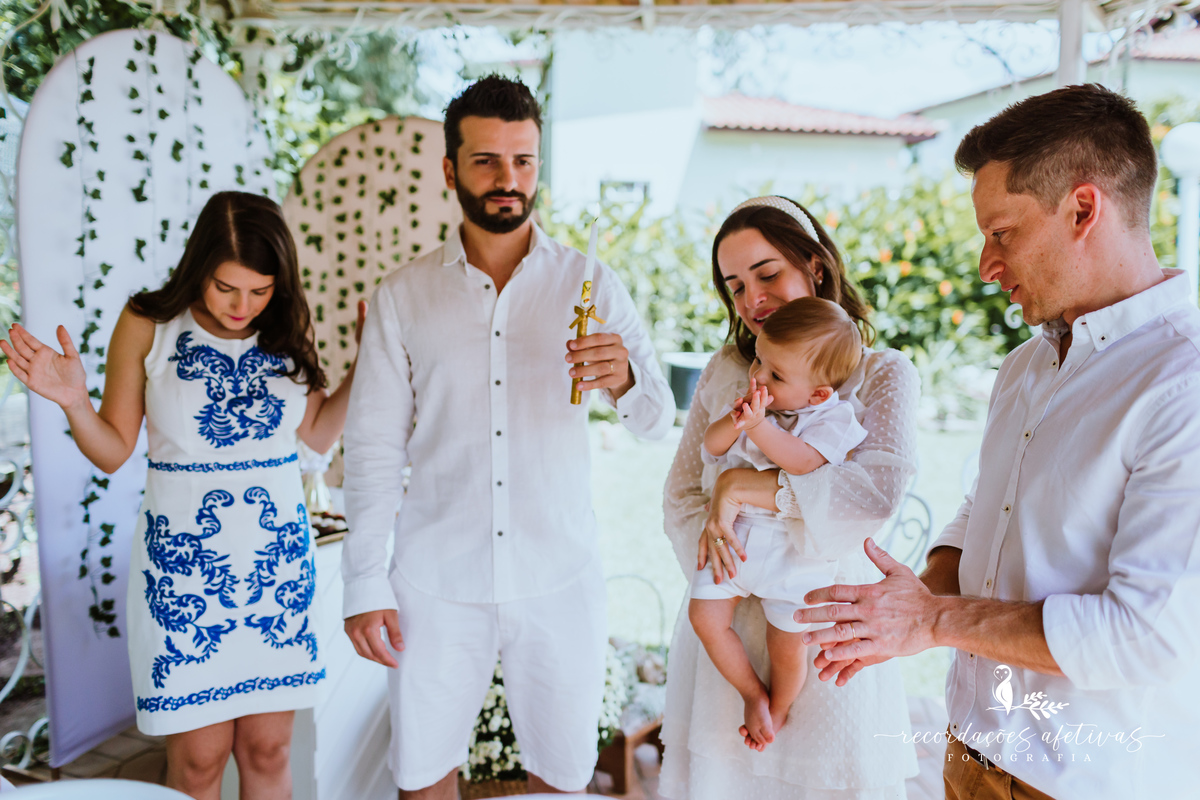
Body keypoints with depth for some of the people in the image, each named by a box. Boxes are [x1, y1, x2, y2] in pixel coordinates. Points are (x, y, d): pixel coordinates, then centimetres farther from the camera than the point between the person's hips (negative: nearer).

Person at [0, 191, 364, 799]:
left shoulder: (286, 330, 2)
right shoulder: (147, 325, -6)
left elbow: (318, 435, 10)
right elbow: (113, 451, -1)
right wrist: (73, 402, -19)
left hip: (277, 554, 3)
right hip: (183, 559, -2)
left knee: (267, 749, 10)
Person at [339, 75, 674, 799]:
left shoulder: (589, 285, 1)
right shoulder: (404, 295, 2)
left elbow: (658, 421, -3)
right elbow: (374, 447, 3)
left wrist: (625, 380, -26)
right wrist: (365, 584, -1)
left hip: (560, 577, 0)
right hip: (437, 582, 0)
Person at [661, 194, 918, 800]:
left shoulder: (883, 374, -4)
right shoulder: (723, 373, 7)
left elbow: (879, 488, -22)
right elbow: (681, 494, 5)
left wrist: (740, 487, -22)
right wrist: (719, 568, -12)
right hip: (724, 628, 3)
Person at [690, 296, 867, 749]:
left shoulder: (832, 416, -11)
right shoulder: (752, 400, 4)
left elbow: (804, 461, -27)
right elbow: (711, 447, 0)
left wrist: (759, 426, -34)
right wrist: (734, 421, -20)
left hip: (792, 547, -4)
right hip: (733, 536, 5)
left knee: (786, 645, 5)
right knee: (705, 617, -1)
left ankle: (778, 710, 38)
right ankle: (753, 695, 23)